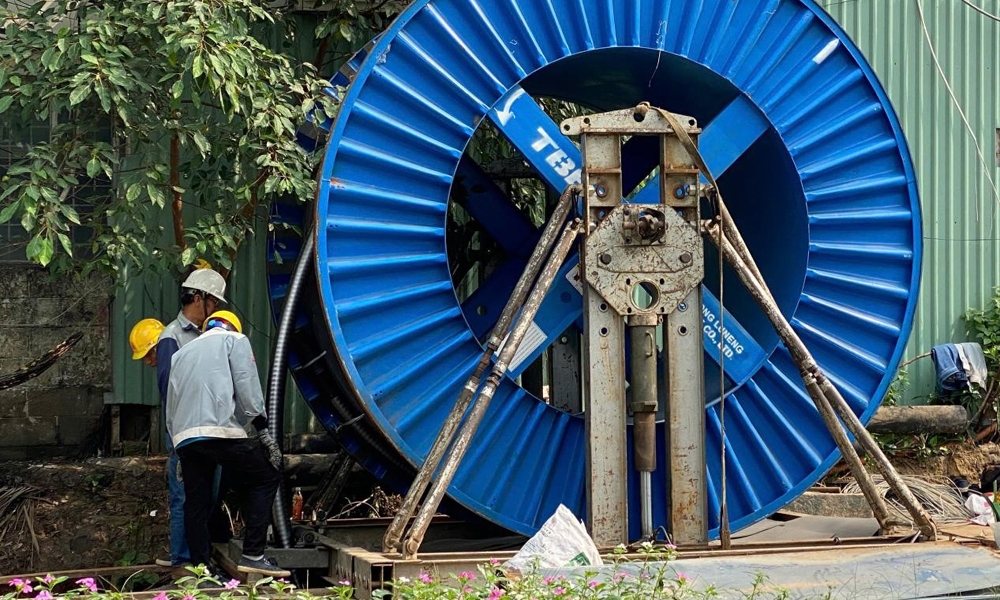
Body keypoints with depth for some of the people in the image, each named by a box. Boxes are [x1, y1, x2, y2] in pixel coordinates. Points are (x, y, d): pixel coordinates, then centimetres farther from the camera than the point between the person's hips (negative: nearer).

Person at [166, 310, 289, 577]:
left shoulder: (182, 352, 30)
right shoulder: (235, 340, 14)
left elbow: (170, 407, 25)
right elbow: (247, 387, 1)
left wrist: (176, 439, 28)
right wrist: (263, 432, 2)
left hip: (184, 437, 5)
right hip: (222, 431, -5)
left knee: (196, 505, 10)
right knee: (264, 480, 9)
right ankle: (253, 555, 0)